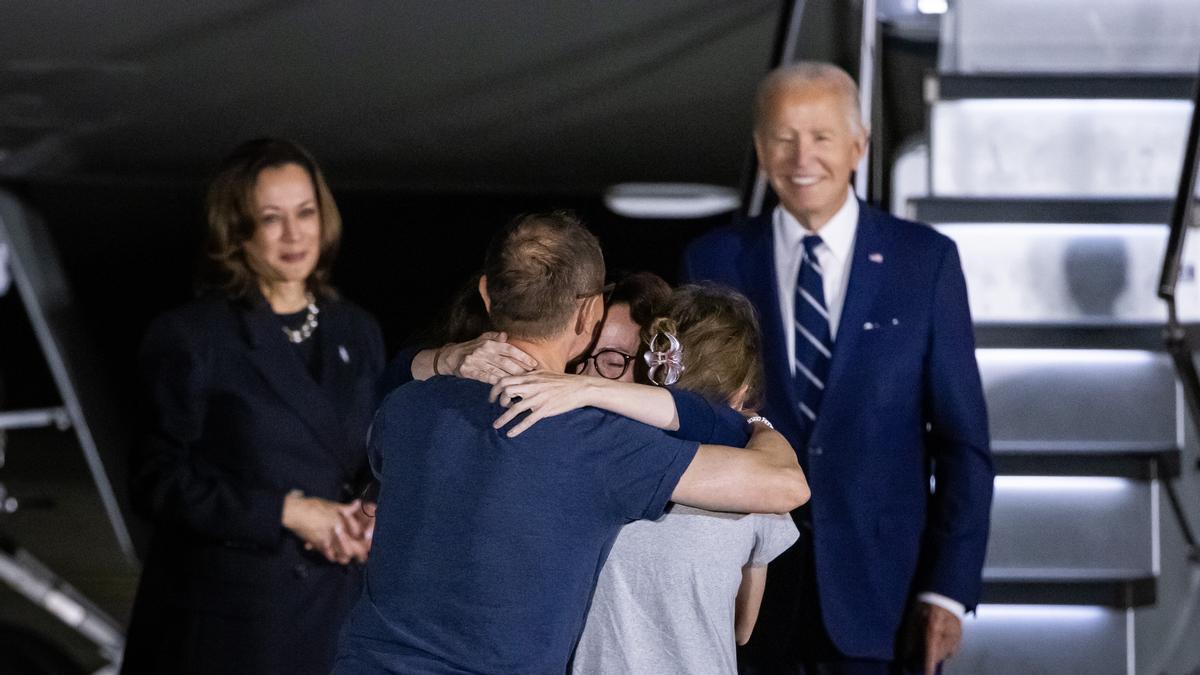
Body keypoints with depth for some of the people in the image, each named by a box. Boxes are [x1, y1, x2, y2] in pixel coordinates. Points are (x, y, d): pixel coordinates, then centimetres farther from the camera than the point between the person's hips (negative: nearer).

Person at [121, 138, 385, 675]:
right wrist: (284, 512, -17)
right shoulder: (188, 339, -6)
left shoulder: (357, 333, 10)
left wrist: (373, 519, -6)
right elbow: (157, 482, -9)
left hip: (336, 611, 4)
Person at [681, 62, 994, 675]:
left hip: (884, 595, -1)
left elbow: (962, 441, 1)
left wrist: (950, 589, -5)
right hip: (754, 596, 1)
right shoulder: (713, 264, 4)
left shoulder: (925, 261, 1)